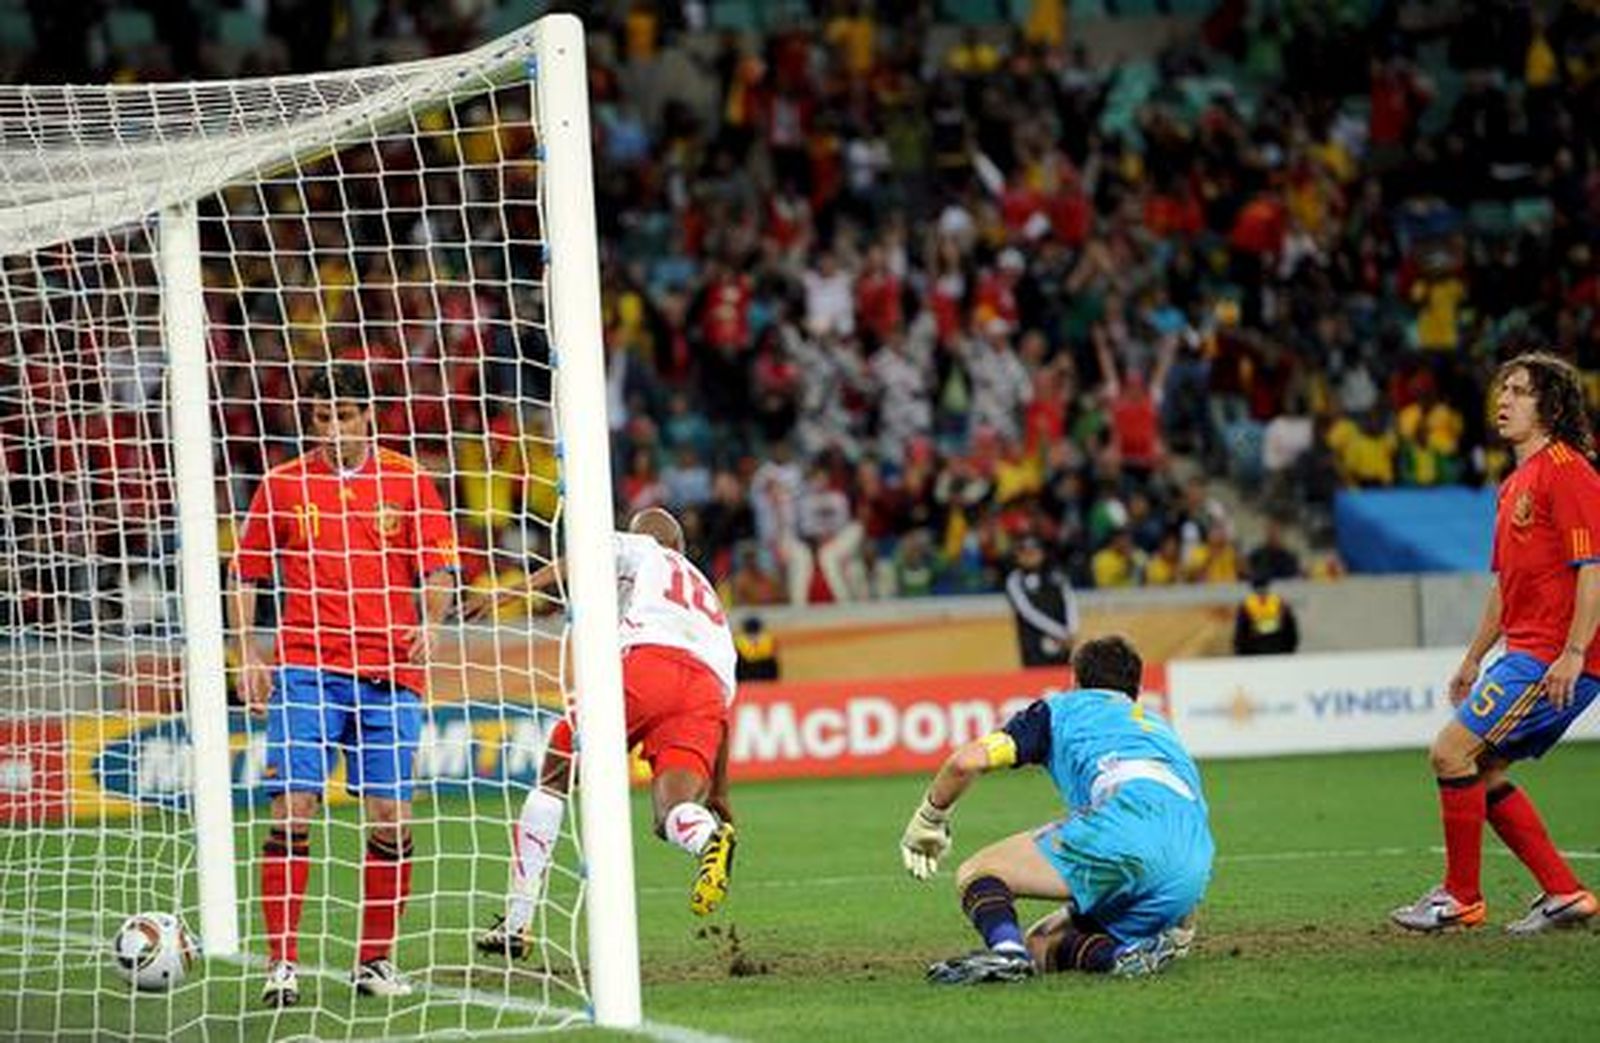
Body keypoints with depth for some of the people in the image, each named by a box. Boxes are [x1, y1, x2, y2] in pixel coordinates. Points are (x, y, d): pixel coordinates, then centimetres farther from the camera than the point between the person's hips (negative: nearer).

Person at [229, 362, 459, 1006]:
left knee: (391, 821, -1)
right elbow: (244, 575, 13)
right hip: (306, 670, -1)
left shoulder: (407, 482, 7)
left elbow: (438, 572, 7)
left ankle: (375, 961, 14)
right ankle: (281, 964, -9)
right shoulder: (282, 486, 7)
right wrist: (247, 653, 1)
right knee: (292, 810, -11)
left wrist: (430, 623, -13)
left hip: (389, 675, 1)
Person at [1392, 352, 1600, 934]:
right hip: (1527, 654, 10)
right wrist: (1473, 659, 27)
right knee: (1482, 772, 11)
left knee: (1452, 752, -12)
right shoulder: (1515, 484, 19)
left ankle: (1461, 898, -2)